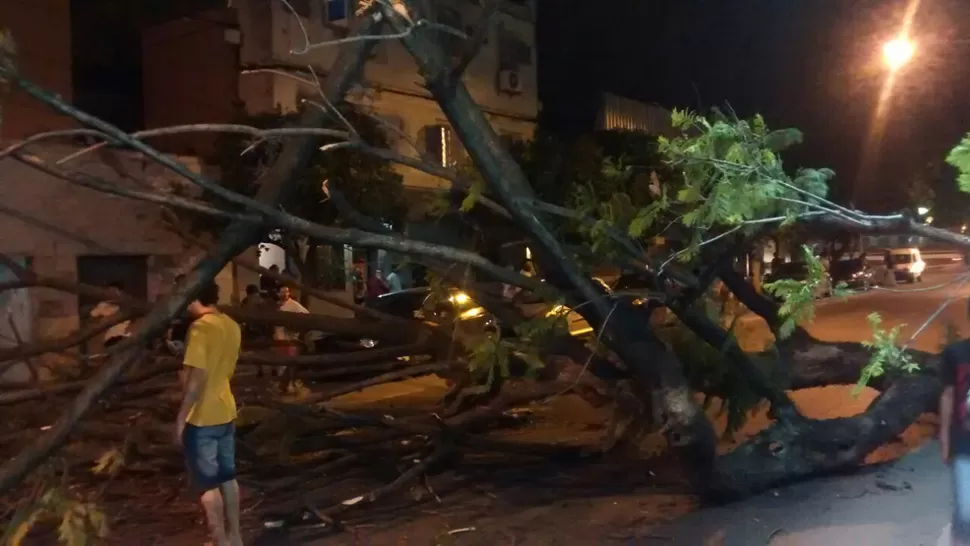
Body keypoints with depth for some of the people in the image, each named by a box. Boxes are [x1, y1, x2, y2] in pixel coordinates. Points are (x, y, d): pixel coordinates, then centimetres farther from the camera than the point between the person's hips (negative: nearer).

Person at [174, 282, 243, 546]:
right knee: (227, 477, 16)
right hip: (226, 413, 8)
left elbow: (197, 378, -22)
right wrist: (187, 372, 19)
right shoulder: (232, 326, 7)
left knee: (208, 484, 3)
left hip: (202, 417, -8)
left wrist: (181, 418, -15)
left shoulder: (200, 327, -19)